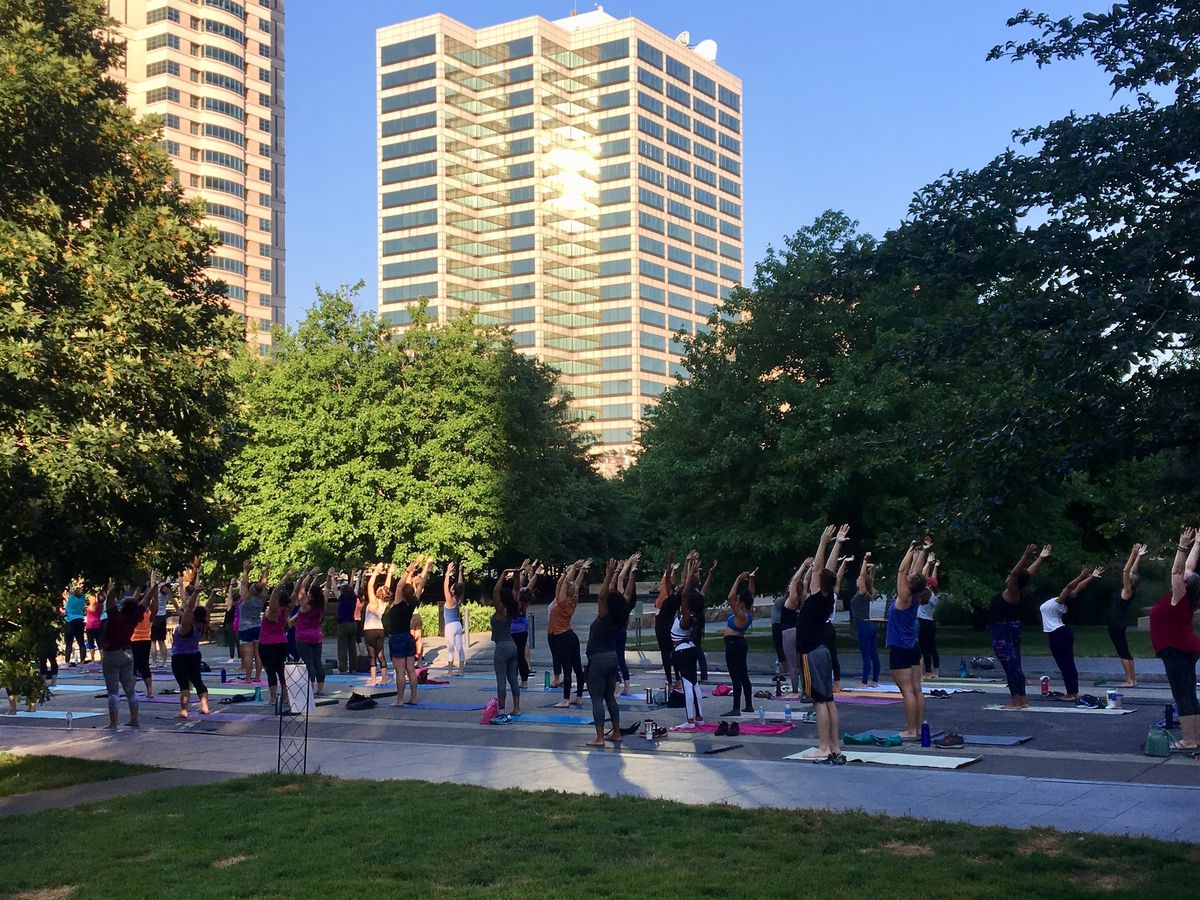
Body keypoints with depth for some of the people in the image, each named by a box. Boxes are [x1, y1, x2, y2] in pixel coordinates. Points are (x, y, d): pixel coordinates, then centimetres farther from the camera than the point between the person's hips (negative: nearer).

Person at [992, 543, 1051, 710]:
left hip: (1003, 632, -9)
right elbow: (1029, 572, 16)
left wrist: (1026, 556, -37)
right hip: (1012, 629, 9)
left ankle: (1015, 700, -13)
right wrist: (1040, 558, 25)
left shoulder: (1011, 593, -16)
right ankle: (1022, 699, 14)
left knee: (1010, 665, -10)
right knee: (1015, 665, 11)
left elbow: (1015, 573, -30)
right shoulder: (1019, 593, 6)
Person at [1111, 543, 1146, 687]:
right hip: (1118, 624, 9)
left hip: (1117, 625, -9)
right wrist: (1138, 556, 14)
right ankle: (1132, 679, 14)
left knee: (1123, 652, -7)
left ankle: (1130, 681, -6)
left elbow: (1126, 570, -23)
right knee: (1124, 652, 12)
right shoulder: (1128, 590, 6)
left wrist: (1134, 554, -24)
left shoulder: (1128, 591, -15)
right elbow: (1133, 570, 13)